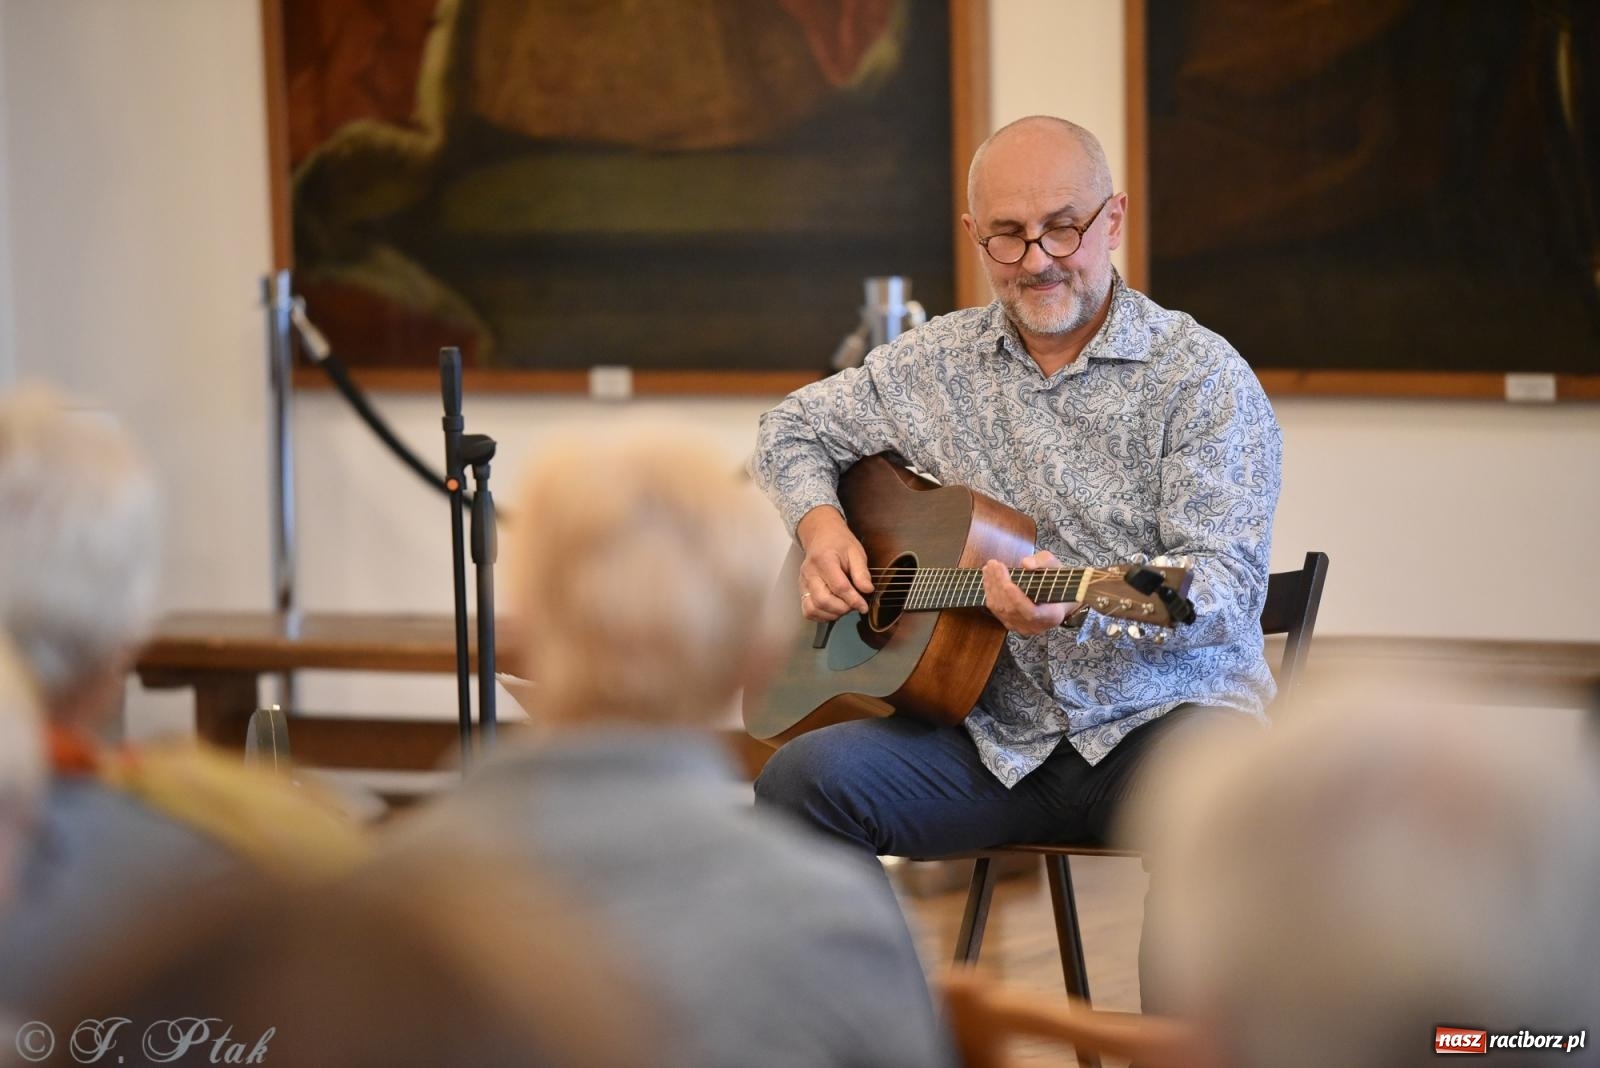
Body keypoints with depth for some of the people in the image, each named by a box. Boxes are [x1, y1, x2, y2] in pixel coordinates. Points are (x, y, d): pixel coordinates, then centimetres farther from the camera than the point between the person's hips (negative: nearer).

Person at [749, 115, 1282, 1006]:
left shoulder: (1204, 378, -4)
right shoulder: (937, 364, 12)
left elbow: (1227, 587, -13)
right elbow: (795, 428, 26)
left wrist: (1084, 602, -33)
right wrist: (822, 525, 3)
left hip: (1160, 711, -4)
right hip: (994, 732, 4)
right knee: (802, 781, -22)